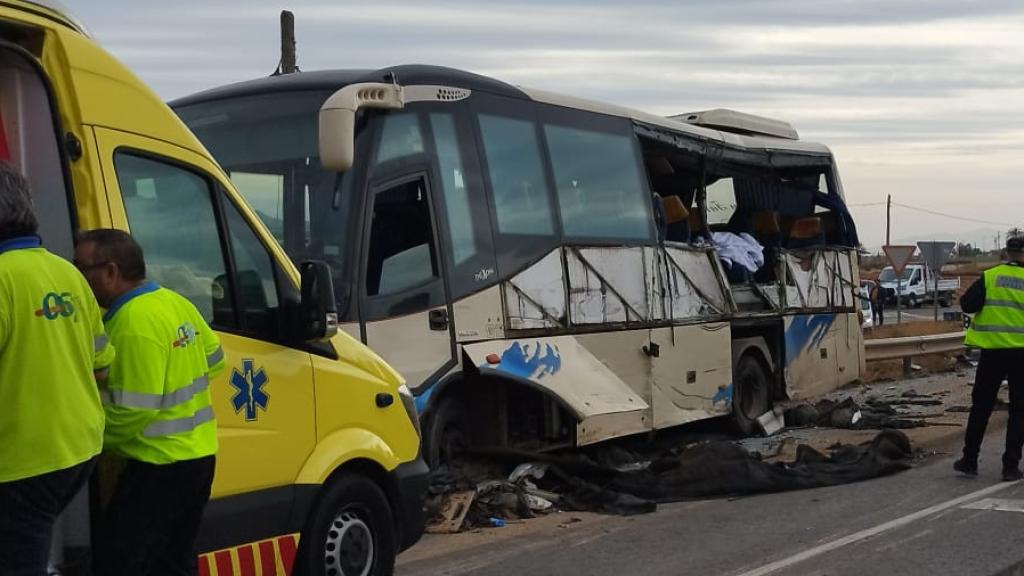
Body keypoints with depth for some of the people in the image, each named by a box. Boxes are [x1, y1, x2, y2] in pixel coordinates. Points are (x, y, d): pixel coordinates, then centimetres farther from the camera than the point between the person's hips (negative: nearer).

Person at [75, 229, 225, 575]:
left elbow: (132, 411, -23)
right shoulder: (176, 303, 8)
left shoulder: (134, 325, -22)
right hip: (197, 454, 10)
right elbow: (213, 360, 19)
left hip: (161, 463, -10)